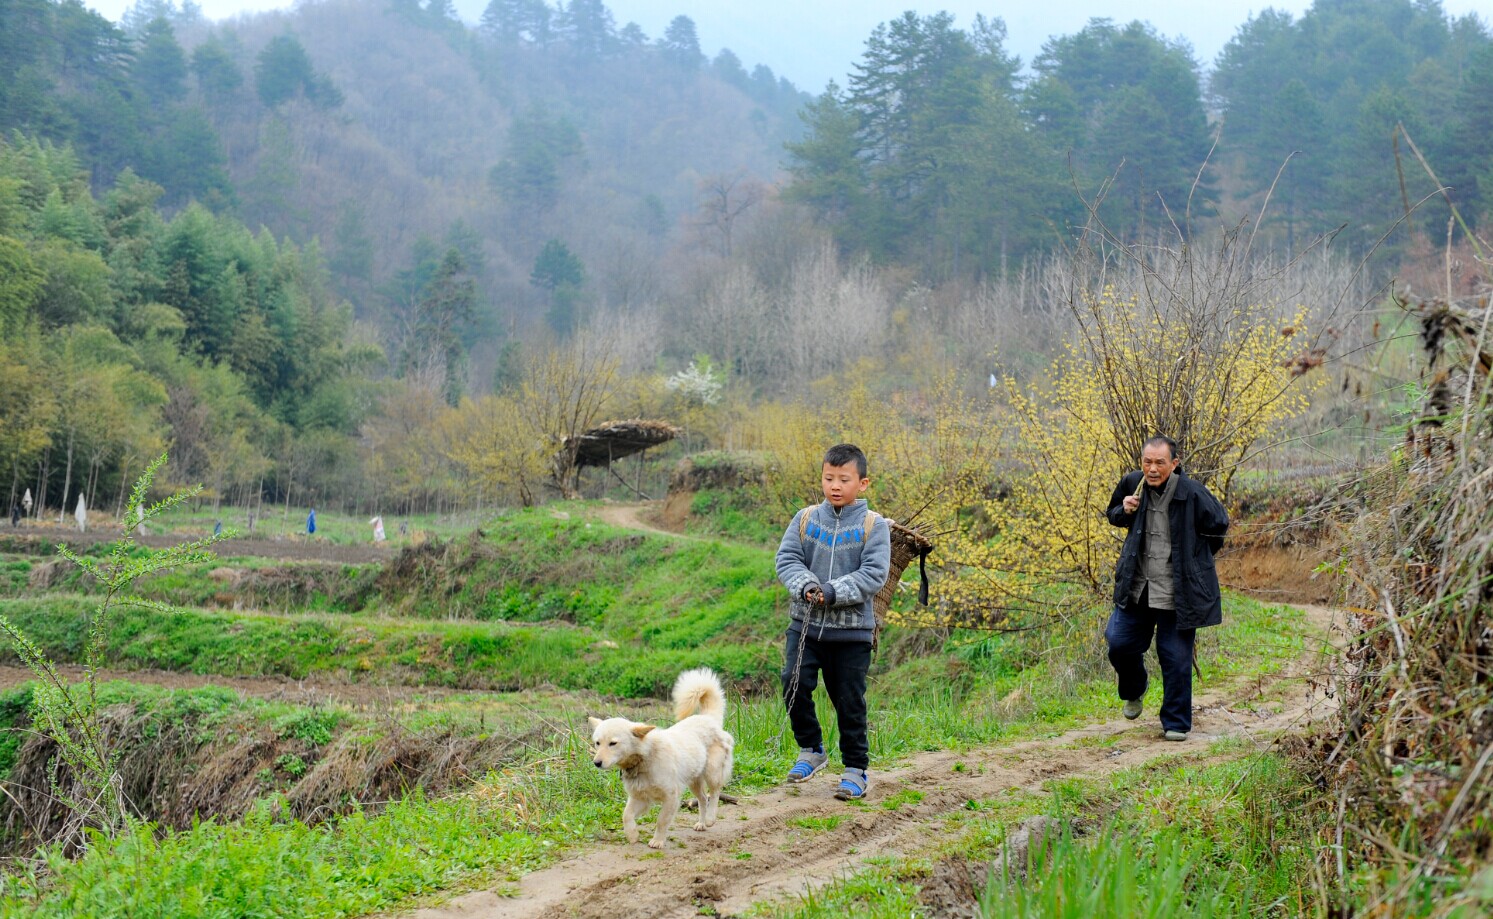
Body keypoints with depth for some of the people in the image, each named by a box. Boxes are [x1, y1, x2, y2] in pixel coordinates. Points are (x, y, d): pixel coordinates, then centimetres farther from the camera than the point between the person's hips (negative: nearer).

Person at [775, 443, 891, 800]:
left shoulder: (873, 526, -4)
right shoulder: (805, 519, 4)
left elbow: (874, 574, -12)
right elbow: (787, 559, 0)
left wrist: (833, 592, -23)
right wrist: (805, 586, -20)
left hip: (852, 628, -2)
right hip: (805, 623, 2)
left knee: (849, 701, 3)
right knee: (794, 683, -11)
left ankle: (856, 769, 18)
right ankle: (811, 749, 12)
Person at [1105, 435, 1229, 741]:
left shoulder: (1192, 493, -14)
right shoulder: (1132, 484, -1)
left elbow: (1219, 525, 1)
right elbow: (1113, 515, 18)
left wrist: (1192, 554, 6)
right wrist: (1124, 511, -5)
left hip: (1177, 592, -4)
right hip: (1136, 588, 4)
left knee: (1175, 658, 1)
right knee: (1119, 643, 0)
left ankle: (1176, 724, 16)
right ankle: (1133, 692, 32)